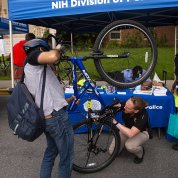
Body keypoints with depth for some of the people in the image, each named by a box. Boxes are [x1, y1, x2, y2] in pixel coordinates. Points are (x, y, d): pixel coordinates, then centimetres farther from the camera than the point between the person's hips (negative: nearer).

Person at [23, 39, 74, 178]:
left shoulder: (27, 74, 21)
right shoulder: (33, 56, -5)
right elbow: (53, 57, -29)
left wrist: (68, 100, 35)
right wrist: (57, 49, -5)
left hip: (45, 118, 9)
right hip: (56, 117, -9)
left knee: (51, 153, 26)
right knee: (66, 157, 7)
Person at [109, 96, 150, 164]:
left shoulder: (142, 115, -37)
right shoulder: (126, 104, -26)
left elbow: (131, 134, -45)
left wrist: (115, 123, -43)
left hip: (141, 132, -4)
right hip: (126, 128, 4)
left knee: (129, 146, -36)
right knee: (112, 151, -7)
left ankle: (140, 152, -1)